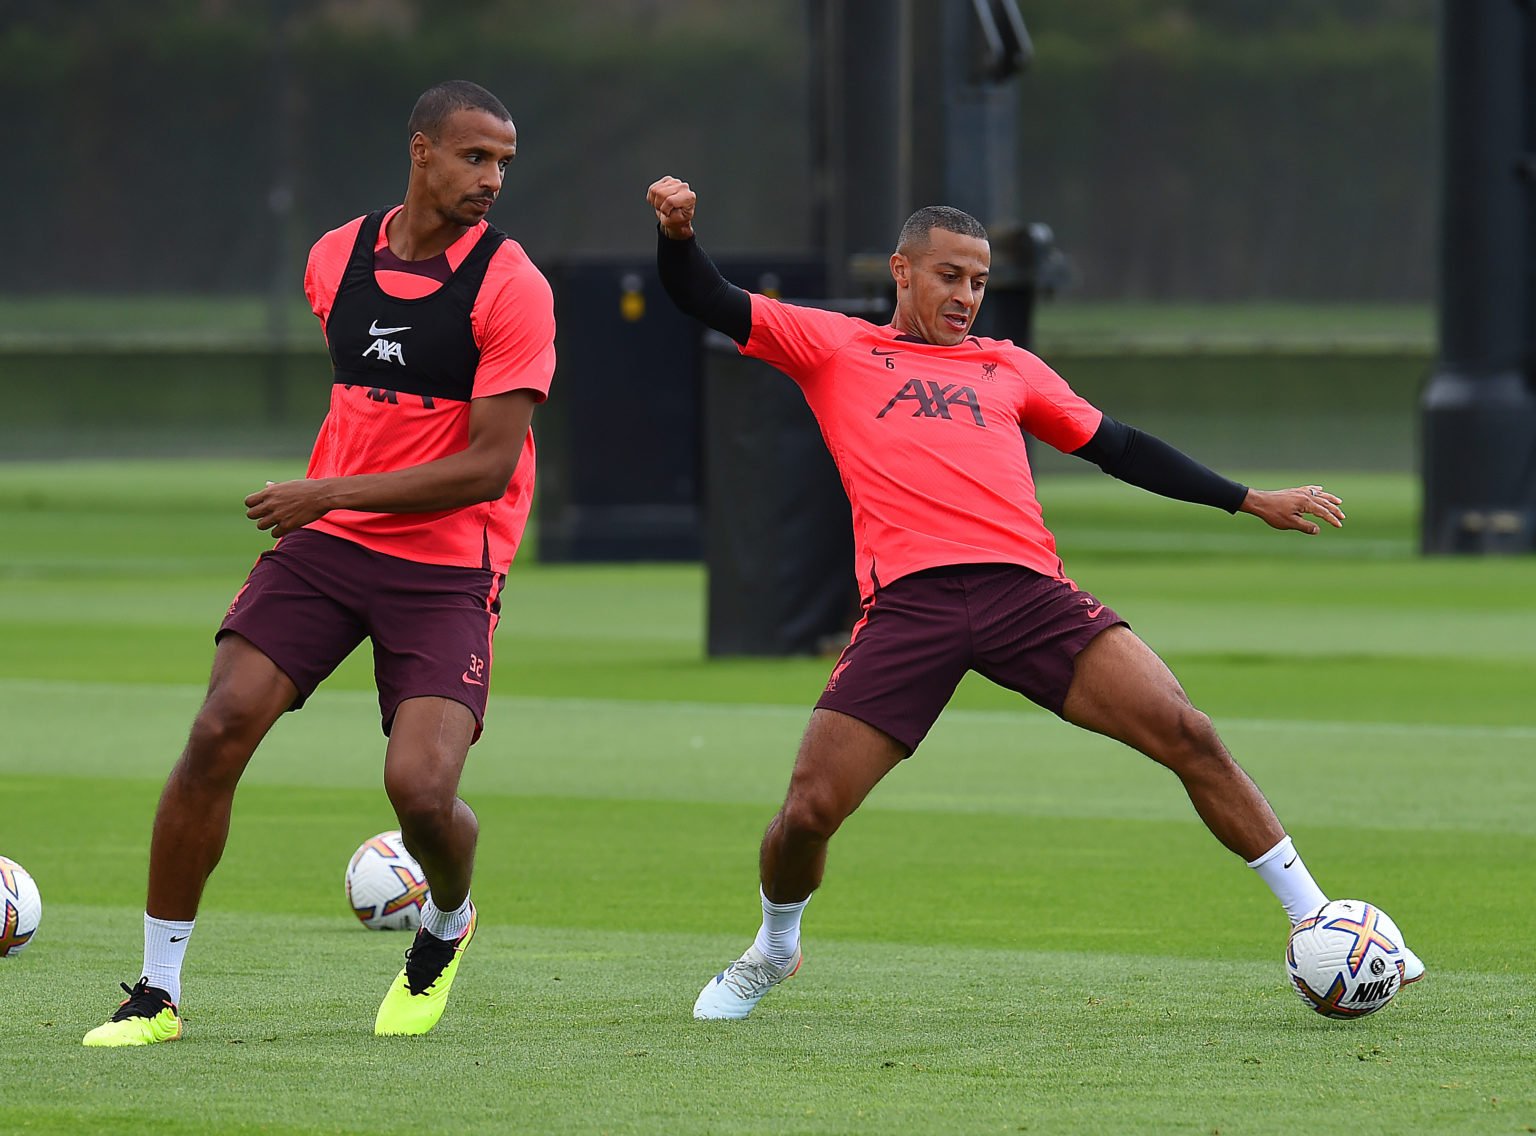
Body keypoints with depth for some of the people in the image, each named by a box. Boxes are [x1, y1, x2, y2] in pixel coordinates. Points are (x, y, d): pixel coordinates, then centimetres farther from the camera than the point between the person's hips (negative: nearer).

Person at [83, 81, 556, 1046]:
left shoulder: (511, 286, -10)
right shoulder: (335, 260, 6)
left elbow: (489, 465, -15)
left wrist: (334, 493, -18)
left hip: (448, 567, -4)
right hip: (322, 542, 4)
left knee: (420, 786, -19)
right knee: (218, 731, -14)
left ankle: (448, 927, 19)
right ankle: (158, 992, -3)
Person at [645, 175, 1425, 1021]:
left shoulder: (1006, 368, 27)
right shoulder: (833, 347, 19)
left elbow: (1116, 446, 30)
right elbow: (708, 303, 14)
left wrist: (1249, 501, 28)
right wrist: (678, 234, -7)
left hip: (1025, 592, 2)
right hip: (907, 600, -2)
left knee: (1187, 735, -12)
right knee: (809, 809, -9)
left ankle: (1315, 921, -1)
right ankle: (773, 950, 23)